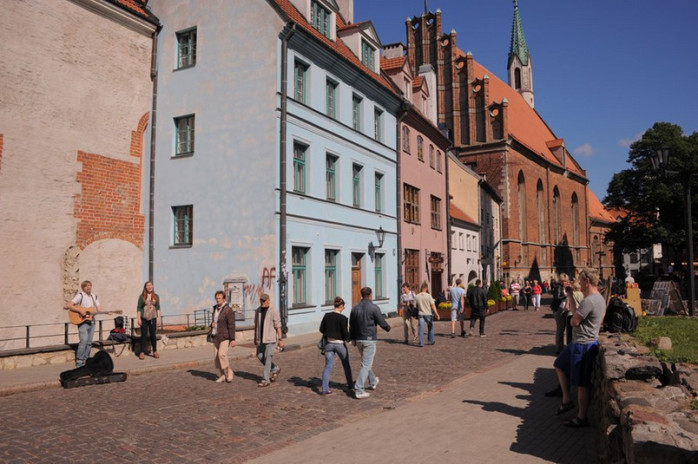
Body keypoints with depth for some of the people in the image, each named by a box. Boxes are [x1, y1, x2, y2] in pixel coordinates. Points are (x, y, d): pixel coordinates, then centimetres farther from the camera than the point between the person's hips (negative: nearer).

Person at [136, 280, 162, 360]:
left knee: (153, 335, 6)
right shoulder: (142, 296, -1)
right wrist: (139, 319, -6)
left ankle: (155, 351, 16)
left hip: (153, 318, 2)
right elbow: (138, 308, -1)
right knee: (143, 335, 2)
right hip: (144, 318, -2)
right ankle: (142, 352, 9)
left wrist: (159, 317, 2)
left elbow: (158, 308, 9)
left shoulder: (156, 296, 6)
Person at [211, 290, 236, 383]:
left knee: (222, 354, -21)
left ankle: (229, 373, -3)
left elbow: (231, 325, -17)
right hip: (216, 336, 8)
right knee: (216, 357, 5)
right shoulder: (215, 308, 11)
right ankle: (223, 375, 16)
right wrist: (212, 324, -2)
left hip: (225, 337, -8)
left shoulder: (228, 310, -13)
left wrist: (232, 339, -21)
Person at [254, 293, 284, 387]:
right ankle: (275, 369, 29)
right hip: (261, 338, 7)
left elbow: (278, 326, -12)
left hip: (271, 338, -7)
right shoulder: (258, 311, 8)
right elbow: (256, 325, 14)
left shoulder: (274, 311, -11)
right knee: (260, 356, 8)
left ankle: (266, 380, 2)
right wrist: (255, 338, 16)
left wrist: (280, 339, -14)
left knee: (268, 358, -5)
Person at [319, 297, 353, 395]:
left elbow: (321, 329, 2)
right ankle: (350, 384, 33)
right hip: (340, 344, -3)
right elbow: (345, 332, -16)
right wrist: (348, 339, 4)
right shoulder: (343, 318, -16)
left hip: (329, 343, 3)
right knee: (346, 365, 18)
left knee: (328, 366, 6)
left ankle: (325, 389, -2)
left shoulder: (327, 316, -3)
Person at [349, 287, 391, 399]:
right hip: (369, 339, -6)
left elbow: (351, 325, 8)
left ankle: (373, 382, 41)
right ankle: (358, 390, -7)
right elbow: (382, 322, -8)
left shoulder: (355, 308, 4)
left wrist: (353, 339, 18)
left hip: (358, 339, 6)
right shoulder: (374, 307, -12)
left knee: (366, 362, 23)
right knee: (366, 364, -3)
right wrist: (388, 328, 13)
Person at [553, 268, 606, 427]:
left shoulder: (588, 301, -25)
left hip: (583, 345, -11)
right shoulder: (600, 298, 9)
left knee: (581, 384, 0)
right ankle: (566, 400, 28)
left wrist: (575, 312, 0)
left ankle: (581, 418, 12)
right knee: (560, 365, 22)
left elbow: (574, 321, -23)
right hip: (579, 342, 11)